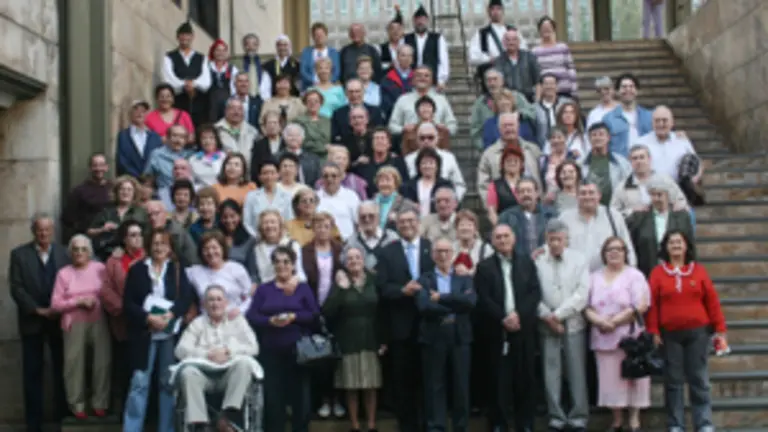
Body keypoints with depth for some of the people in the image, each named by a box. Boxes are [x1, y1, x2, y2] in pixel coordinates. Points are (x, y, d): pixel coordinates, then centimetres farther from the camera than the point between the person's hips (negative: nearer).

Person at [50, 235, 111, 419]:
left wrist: (96, 301, -11)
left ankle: (99, 402, 11)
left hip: (98, 322, 0)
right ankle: (77, 404, 9)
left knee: (102, 360, -1)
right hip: (75, 324, 0)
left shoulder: (100, 268, 3)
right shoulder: (64, 273, 3)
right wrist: (79, 301, -10)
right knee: (75, 363, 0)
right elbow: (55, 304, -1)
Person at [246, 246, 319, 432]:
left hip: (298, 350, -1)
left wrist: (294, 317, -16)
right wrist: (270, 321, -15)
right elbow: (251, 317, 2)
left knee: (299, 393, 1)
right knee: (272, 395, 1)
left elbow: (315, 315, -1)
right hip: (271, 351, 1)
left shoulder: (303, 288, 8)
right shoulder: (264, 289, 12)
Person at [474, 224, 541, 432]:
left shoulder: (527, 262, 11)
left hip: (523, 328, 2)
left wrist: (519, 314, -11)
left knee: (525, 377, 4)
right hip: (497, 330, -2)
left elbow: (535, 292, 2)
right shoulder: (484, 266, 5)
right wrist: (503, 318, -14)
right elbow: (483, 299, -4)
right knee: (499, 378, 0)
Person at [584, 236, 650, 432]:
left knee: (631, 377, -1)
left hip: (629, 337, -3)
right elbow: (586, 307, 6)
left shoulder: (634, 276, 1)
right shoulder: (594, 278, 13)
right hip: (603, 338, 3)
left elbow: (641, 306, -10)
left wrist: (615, 321, -13)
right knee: (610, 379, 3)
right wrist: (599, 321, -14)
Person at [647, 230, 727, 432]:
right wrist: (654, 332, -6)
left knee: (699, 379, 3)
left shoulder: (699, 270, 4)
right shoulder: (658, 272, 3)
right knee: (673, 381, 5)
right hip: (670, 334, 0)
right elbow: (652, 304, 0)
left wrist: (720, 330, 0)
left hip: (698, 332, 0)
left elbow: (712, 301, 3)